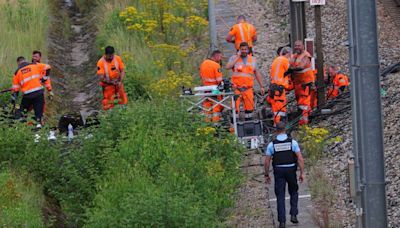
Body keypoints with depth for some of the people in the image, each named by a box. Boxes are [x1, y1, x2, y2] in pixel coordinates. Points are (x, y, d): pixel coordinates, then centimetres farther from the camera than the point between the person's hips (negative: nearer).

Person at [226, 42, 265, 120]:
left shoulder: (253, 59, 14)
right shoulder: (234, 58, 5)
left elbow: (257, 73, 18)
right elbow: (228, 67, -14)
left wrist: (261, 86, 15)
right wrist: (237, 57, -10)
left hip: (248, 88, 3)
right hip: (236, 88, -3)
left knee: (249, 105, 2)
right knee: (235, 105, -9)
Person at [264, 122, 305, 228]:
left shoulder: (272, 144, -4)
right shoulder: (292, 142, -5)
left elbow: (266, 162, -1)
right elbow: (300, 159, -9)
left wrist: (267, 175, 11)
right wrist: (302, 173, -3)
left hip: (279, 172, 0)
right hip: (291, 171, 0)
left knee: (280, 196, 5)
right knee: (294, 193, 22)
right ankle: (293, 215, 10)